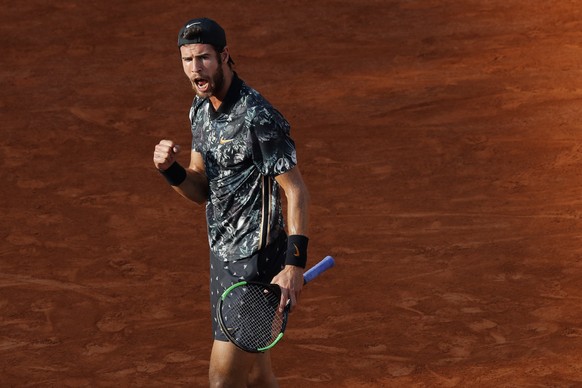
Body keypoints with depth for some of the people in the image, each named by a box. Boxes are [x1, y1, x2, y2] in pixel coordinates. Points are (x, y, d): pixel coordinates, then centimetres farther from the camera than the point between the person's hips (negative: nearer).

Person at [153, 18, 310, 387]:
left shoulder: (258, 118, -19)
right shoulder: (202, 108, 8)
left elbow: (297, 192, -19)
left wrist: (295, 263, -28)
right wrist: (170, 169, -9)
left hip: (254, 262, -9)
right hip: (224, 255, 9)